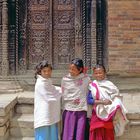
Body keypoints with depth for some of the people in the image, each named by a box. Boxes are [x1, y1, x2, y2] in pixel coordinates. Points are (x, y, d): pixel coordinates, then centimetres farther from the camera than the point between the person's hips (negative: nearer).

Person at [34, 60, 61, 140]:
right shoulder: (40, 84, -15)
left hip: (51, 117, 9)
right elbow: (51, 98, -16)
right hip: (44, 117, -9)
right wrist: (61, 91, -3)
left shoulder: (48, 82, 12)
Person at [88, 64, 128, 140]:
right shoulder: (92, 86, 1)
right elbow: (89, 100, -5)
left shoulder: (109, 85, 2)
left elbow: (116, 96, 2)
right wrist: (101, 101, -17)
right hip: (97, 114, 0)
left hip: (108, 114, 0)